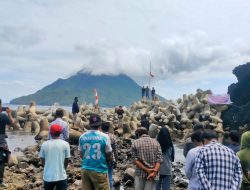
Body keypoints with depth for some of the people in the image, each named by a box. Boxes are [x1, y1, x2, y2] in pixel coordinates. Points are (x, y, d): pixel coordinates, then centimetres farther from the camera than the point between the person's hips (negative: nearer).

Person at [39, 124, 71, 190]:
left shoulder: (44, 144, -3)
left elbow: (43, 161, 5)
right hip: (61, 176, -2)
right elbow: (66, 161, -1)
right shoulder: (65, 144, -8)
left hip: (48, 176, 3)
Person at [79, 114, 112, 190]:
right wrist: (109, 162, 18)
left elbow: (81, 154, 9)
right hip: (99, 170, -4)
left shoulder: (82, 137, -1)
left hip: (85, 169, 4)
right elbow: (109, 156, -4)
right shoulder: (104, 137, -11)